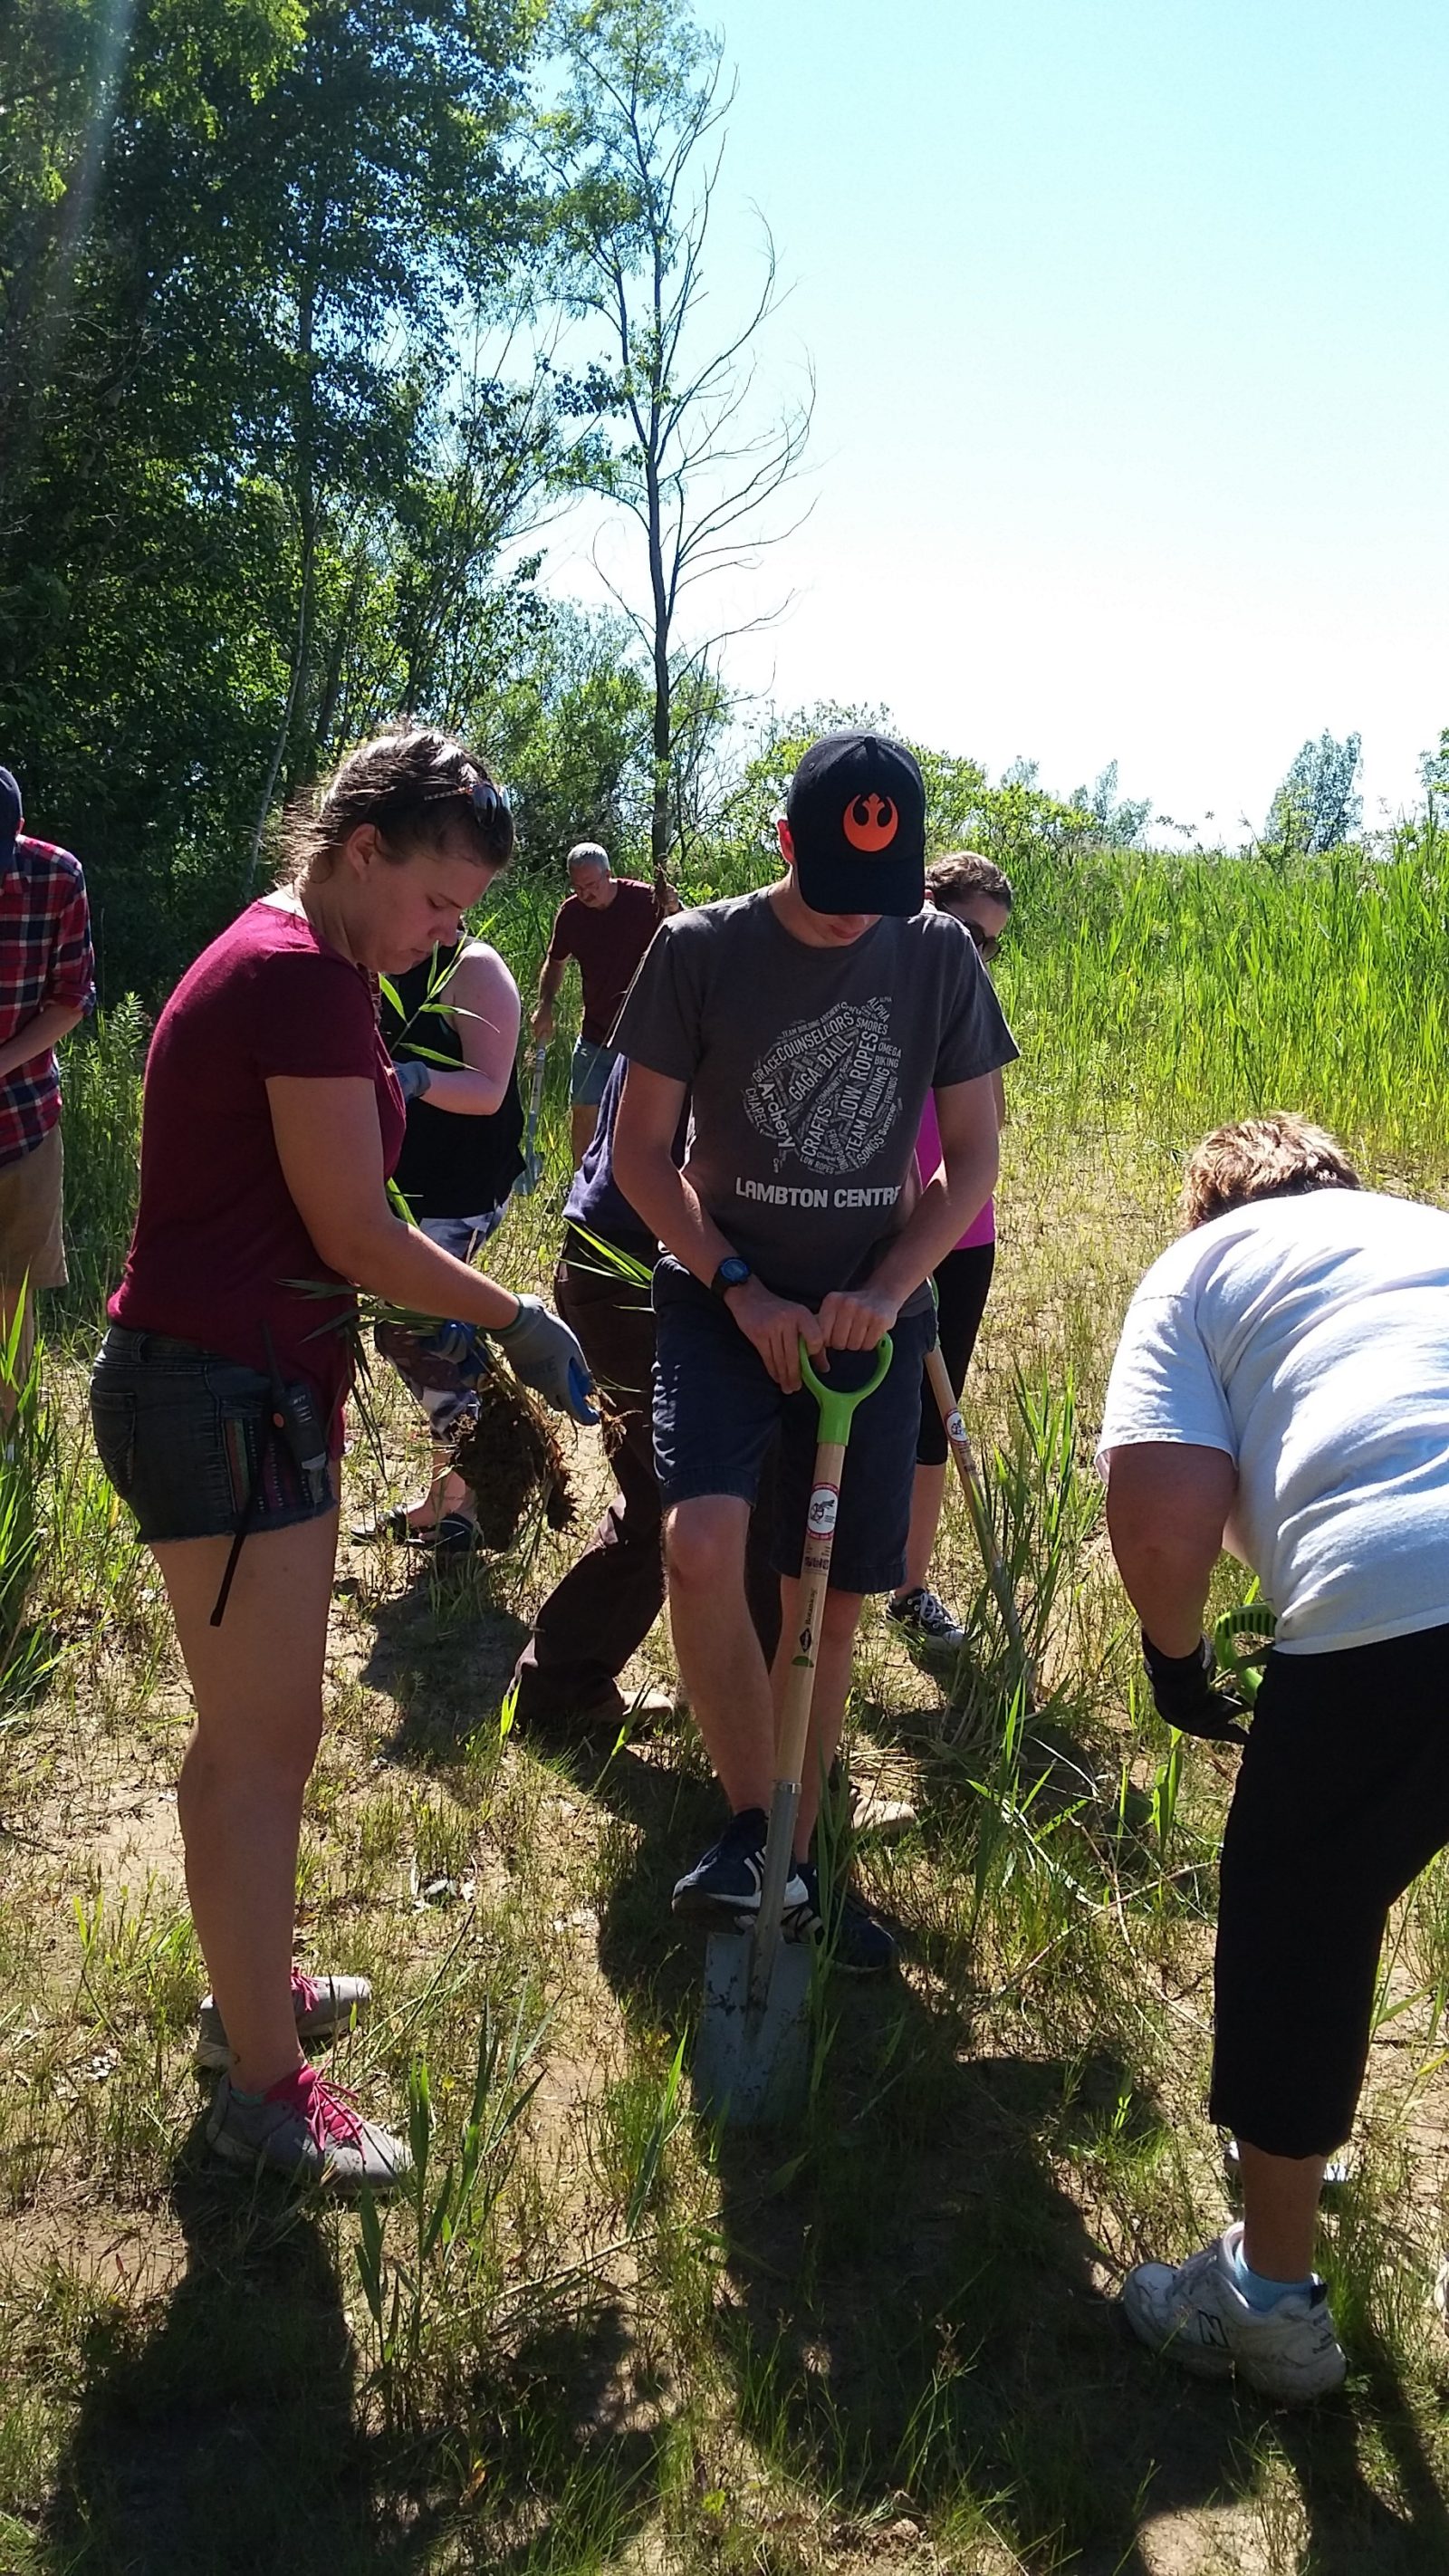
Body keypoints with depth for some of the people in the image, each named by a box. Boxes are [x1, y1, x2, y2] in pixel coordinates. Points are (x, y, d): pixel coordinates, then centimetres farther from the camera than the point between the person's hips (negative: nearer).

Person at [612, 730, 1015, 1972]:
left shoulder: (940, 955, -2)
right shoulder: (701, 950, -8)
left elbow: (973, 1158, 3)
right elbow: (641, 1148, -2)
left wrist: (885, 1290, -13)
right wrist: (741, 1289, -13)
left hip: (872, 1312, 2)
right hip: (726, 1300, -2)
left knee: (833, 1595, 7)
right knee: (702, 1540, -26)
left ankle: (796, 1861, 26)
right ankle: (754, 1822, -4)